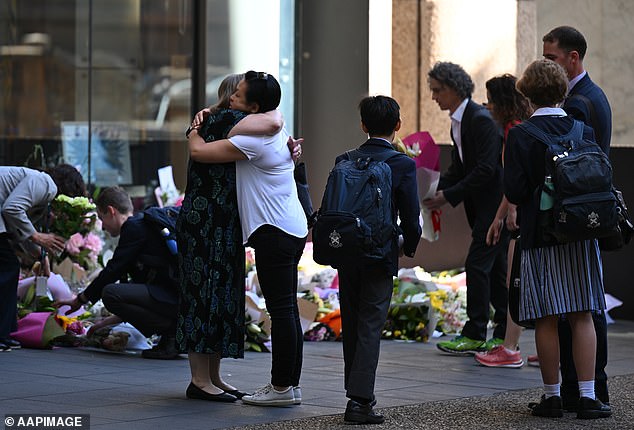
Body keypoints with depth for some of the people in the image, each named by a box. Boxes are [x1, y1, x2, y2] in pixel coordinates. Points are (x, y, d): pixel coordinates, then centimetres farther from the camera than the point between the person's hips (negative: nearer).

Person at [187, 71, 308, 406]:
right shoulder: (277, 130, 16)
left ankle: (282, 387, -7)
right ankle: (290, 383, 14)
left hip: (274, 231, -10)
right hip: (292, 228, 10)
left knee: (281, 310, -8)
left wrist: (195, 131, 8)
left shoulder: (252, 141, -16)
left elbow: (198, 152, -14)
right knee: (287, 310, 11)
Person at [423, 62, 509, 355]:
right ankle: (504, 335, 16)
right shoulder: (457, 121, 12)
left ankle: (474, 336, -5)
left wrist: (449, 196, -21)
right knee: (495, 267, 11)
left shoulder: (481, 119, -18)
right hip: (482, 205, 10)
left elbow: (486, 169, -23)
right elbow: (459, 167, 17)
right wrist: (437, 188, 0)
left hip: (496, 202, -10)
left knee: (477, 264, -9)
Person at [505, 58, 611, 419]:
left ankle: (552, 396, 8)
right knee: (583, 316, 5)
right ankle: (588, 397, 2)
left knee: (547, 319, 3)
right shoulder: (585, 132, 2)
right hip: (582, 235, 3)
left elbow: (515, 192, -11)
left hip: (540, 235, -3)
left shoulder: (520, 136, -8)